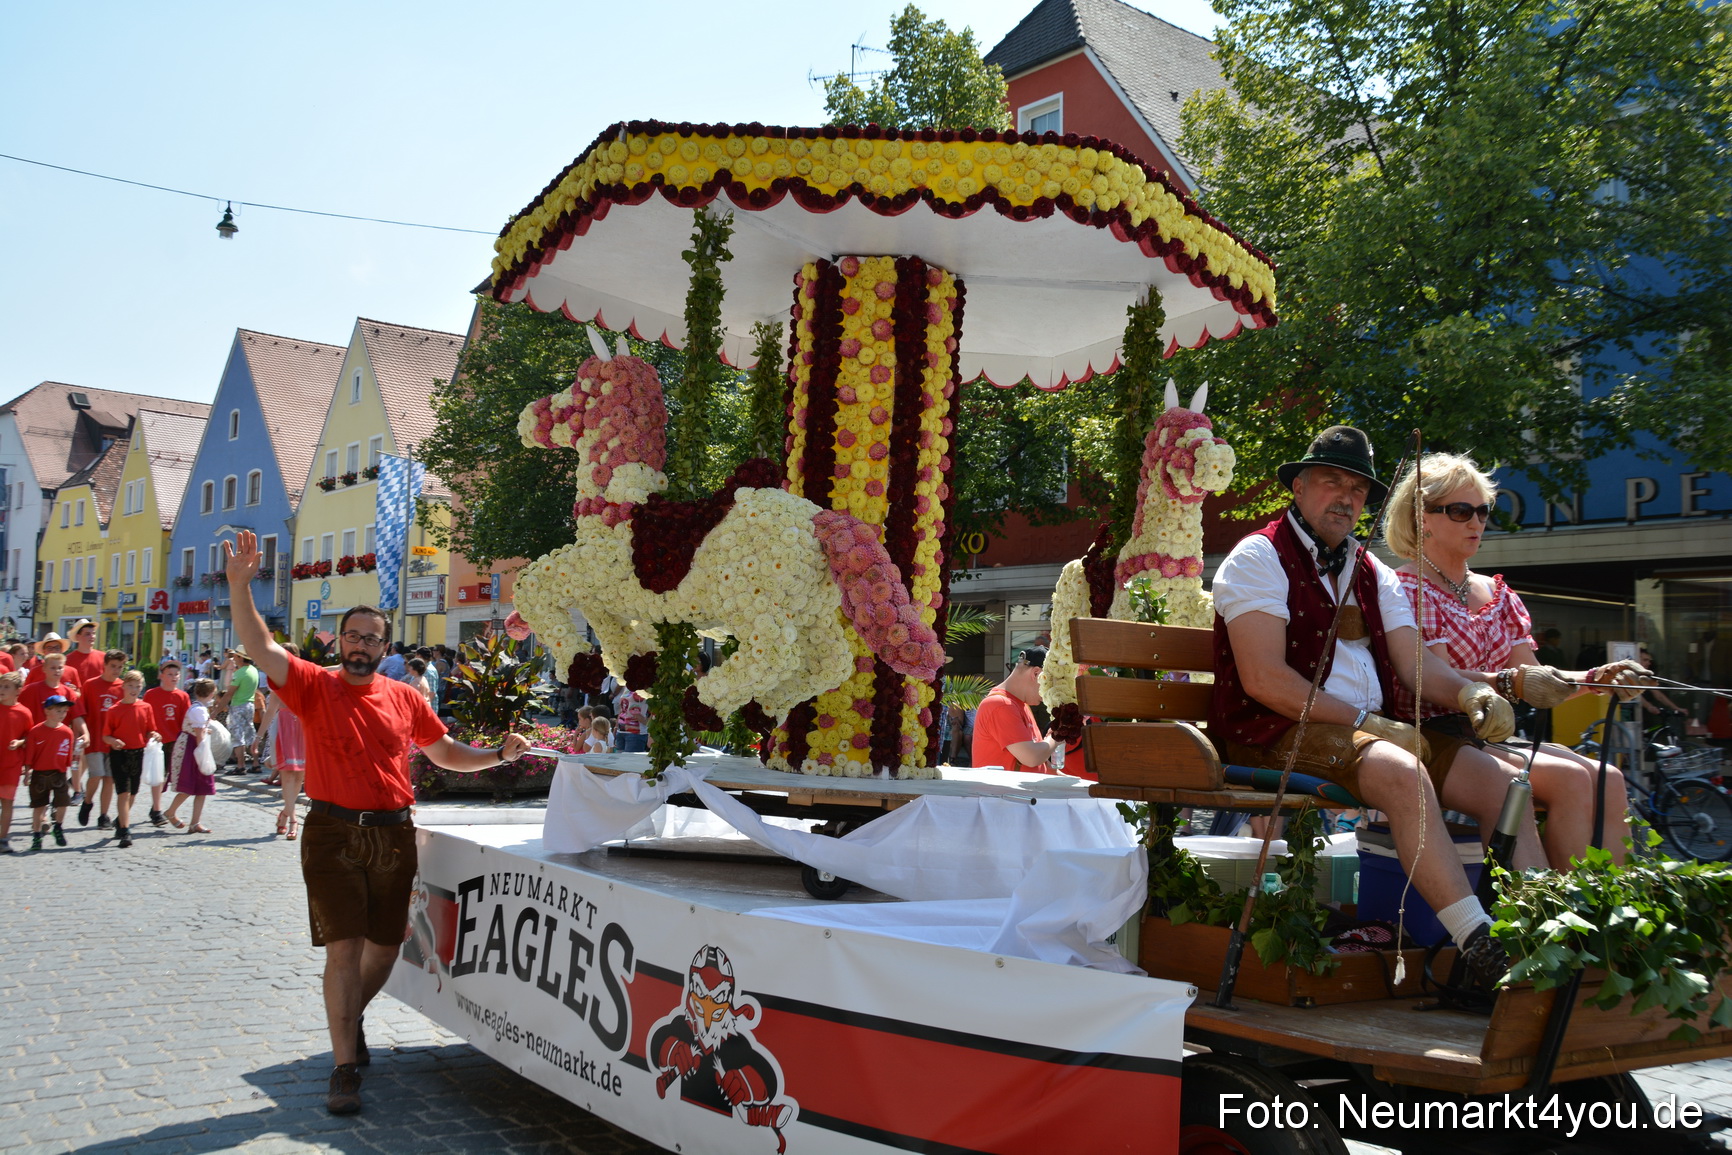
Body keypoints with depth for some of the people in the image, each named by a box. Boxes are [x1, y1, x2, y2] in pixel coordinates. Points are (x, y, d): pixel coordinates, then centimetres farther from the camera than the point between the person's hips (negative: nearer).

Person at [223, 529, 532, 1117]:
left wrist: (498, 754, 4)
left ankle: (351, 1016, 42)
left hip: (393, 835, 4)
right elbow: (258, 645, -15)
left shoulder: (405, 698, 8)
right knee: (344, 948, -8)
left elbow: (446, 753, 18)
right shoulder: (314, 686, -1)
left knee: (384, 947, 13)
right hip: (333, 835, -3)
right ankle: (345, 1067, 2)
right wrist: (240, 583, -28)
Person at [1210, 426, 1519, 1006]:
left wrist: (1471, 693, -13)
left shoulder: (1374, 575, 21)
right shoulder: (1259, 557, -2)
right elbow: (1264, 680, -14)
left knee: (1500, 782, -13)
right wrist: (1364, 721, -18)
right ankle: (1478, 948, -31)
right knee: (1402, 771, -33)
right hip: (1279, 735, -7)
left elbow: (1416, 665, 10)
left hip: (1372, 731, 7)